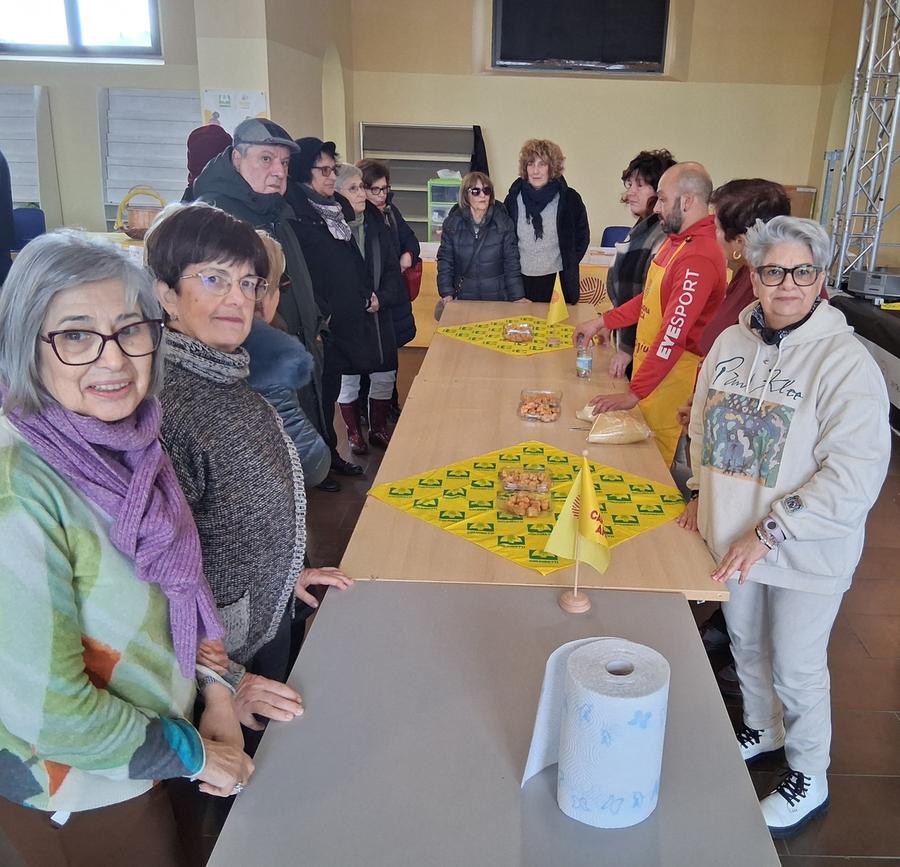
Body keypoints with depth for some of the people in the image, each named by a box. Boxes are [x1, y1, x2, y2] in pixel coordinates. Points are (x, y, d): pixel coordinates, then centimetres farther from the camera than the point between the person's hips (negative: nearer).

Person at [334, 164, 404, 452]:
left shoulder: (376, 223, 2)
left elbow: (392, 267, 5)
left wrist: (382, 298, -10)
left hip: (379, 314, 4)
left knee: (385, 375, 9)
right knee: (348, 377, 9)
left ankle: (379, 428, 28)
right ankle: (354, 432, 27)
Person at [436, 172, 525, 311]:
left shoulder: (503, 222, -5)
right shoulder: (453, 223, -3)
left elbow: (511, 261, -4)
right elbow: (445, 259, -1)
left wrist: (518, 296, -9)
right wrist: (447, 294, -11)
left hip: (497, 298, -1)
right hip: (464, 297, 1)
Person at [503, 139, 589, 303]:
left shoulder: (569, 199, -2)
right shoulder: (514, 198, 4)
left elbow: (582, 237, 8)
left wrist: (569, 264, 3)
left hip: (558, 282, -2)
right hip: (521, 280, 2)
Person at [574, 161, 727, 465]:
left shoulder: (698, 258, -24)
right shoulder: (676, 240, 9)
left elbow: (673, 335, -27)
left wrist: (633, 394, -25)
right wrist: (602, 322, 14)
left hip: (670, 378, -9)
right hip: (649, 362, 9)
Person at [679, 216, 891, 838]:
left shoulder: (845, 362, -19)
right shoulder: (731, 342, -1)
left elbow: (854, 477, -23)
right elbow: (704, 424, 15)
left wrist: (769, 533, -24)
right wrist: (702, 494, 6)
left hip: (805, 553, -5)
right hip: (733, 538, 6)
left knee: (796, 670, 10)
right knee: (746, 645, 23)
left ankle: (809, 780, 35)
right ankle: (762, 730, 50)